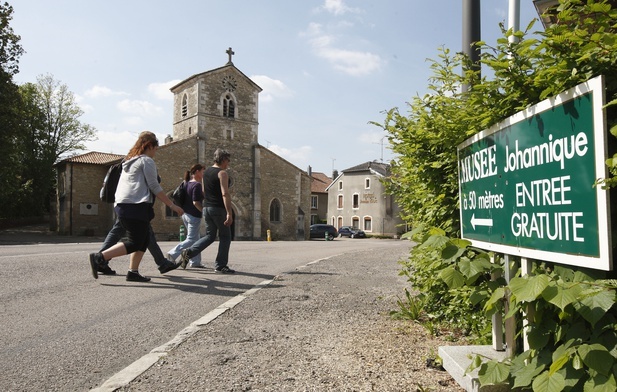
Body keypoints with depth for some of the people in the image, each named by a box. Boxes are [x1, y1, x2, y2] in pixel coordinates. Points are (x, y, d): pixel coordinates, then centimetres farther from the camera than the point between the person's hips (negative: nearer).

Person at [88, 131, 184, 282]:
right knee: (134, 243, -6)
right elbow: (154, 186, -10)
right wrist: (172, 205, -7)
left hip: (122, 205, 10)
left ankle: (133, 272, 10)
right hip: (136, 206, -10)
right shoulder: (147, 161, -5)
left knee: (144, 239, 14)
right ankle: (100, 257, -14)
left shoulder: (129, 161, 23)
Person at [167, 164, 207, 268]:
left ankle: (195, 262, 18)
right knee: (191, 240, -1)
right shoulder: (197, 185, -15)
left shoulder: (186, 183, 11)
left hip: (185, 214, 9)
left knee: (195, 239, 15)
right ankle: (173, 254, -7)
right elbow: (196, 202, -22)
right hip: (194, 216, -9)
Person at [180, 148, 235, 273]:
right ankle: (220, 265, 6)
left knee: (209, 236, 16)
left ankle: (189, 252, 1)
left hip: (207, 208, 8)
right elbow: (225, 194, -21)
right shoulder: (222, 173, -12)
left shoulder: (206, 172, 14)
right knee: (225, 237, 5)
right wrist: (229, 213, -24)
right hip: (219, 209, -8)